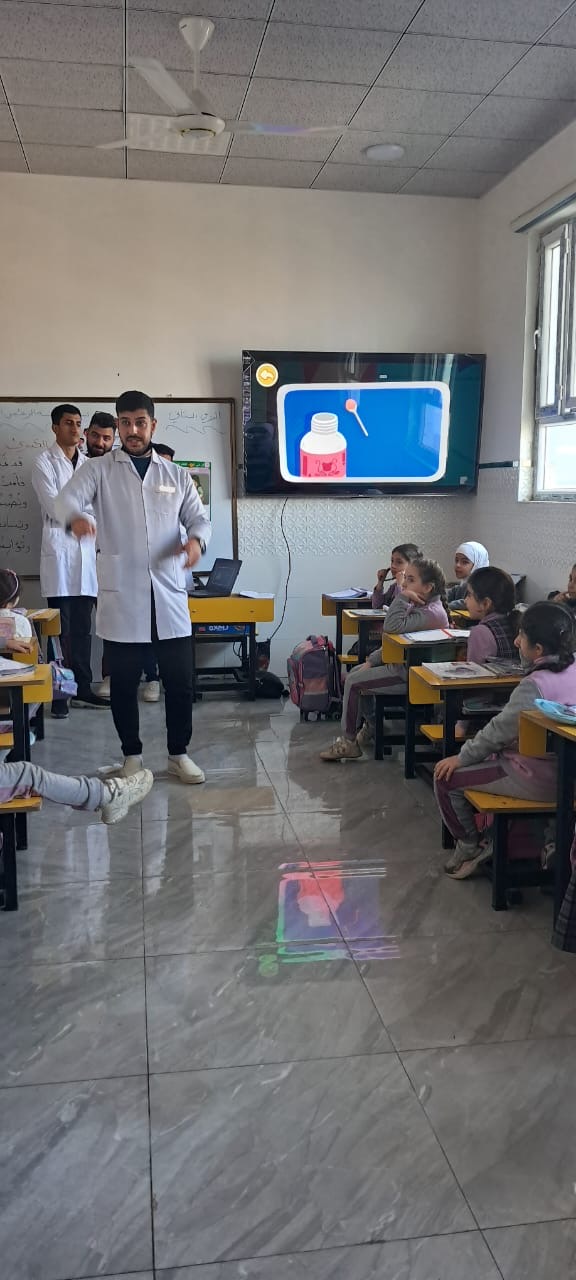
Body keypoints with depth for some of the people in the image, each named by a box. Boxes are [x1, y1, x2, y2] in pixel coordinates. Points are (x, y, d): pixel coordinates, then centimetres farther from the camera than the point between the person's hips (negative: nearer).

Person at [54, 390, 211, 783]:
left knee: (180, 680, 5)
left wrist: (196, 540, -14)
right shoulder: (98, 469, 4)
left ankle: (179, 753, 21)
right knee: (124, 682, 6)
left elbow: (199, 518, 11)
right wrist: (77, 516, -38)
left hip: (169, 593, 2)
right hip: (121, 595, -2)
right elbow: (67, 499, -12)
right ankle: (132, 755, 22)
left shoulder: (176, 475, 12)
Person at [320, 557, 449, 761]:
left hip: (409, 676, -11)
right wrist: (372, 660, 10)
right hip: (399, 663, 11)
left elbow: (393, 627, -36)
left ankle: (348, 742, 3)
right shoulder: (418, 606, 9)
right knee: (354, 673, 15)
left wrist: (403, 597, -27)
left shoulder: (432, 612, -24)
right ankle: (372, 726, 25)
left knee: (353, 682, -9)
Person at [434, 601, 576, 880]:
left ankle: (470, 846, 17)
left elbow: (499, 730, -19)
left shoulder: (535, 685, -27)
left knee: (446, 777, 0)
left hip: (537, 780, -9)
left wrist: (461, 758, -8)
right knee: (489, 755, 30)